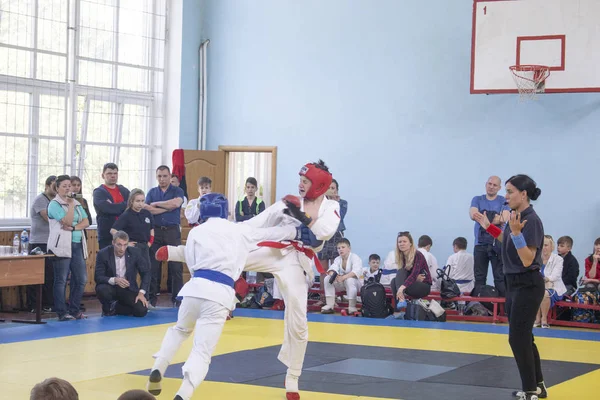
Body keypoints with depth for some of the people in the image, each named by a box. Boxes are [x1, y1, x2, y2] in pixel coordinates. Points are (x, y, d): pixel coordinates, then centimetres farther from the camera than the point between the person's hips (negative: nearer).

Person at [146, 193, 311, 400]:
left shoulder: (196, 232, 13)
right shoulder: (240, 230, 14)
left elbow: (192, 261, 14)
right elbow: (270, 233, 24)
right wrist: (297, 231, 36)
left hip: (196, 286, 2)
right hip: (220, 293, -2)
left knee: (180, 330, 32)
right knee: (202, 352, -3)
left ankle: (157, 370, 19)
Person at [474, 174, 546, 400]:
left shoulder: (531, 220, -19)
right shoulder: (516, 217, 8)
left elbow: (527, 260, -23)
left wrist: (516, 232, -32)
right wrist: (489, 227, 19)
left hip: (528, 286, -10)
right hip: (514, 284, 10)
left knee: (518, 338, -7)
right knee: (523, 338, 15)